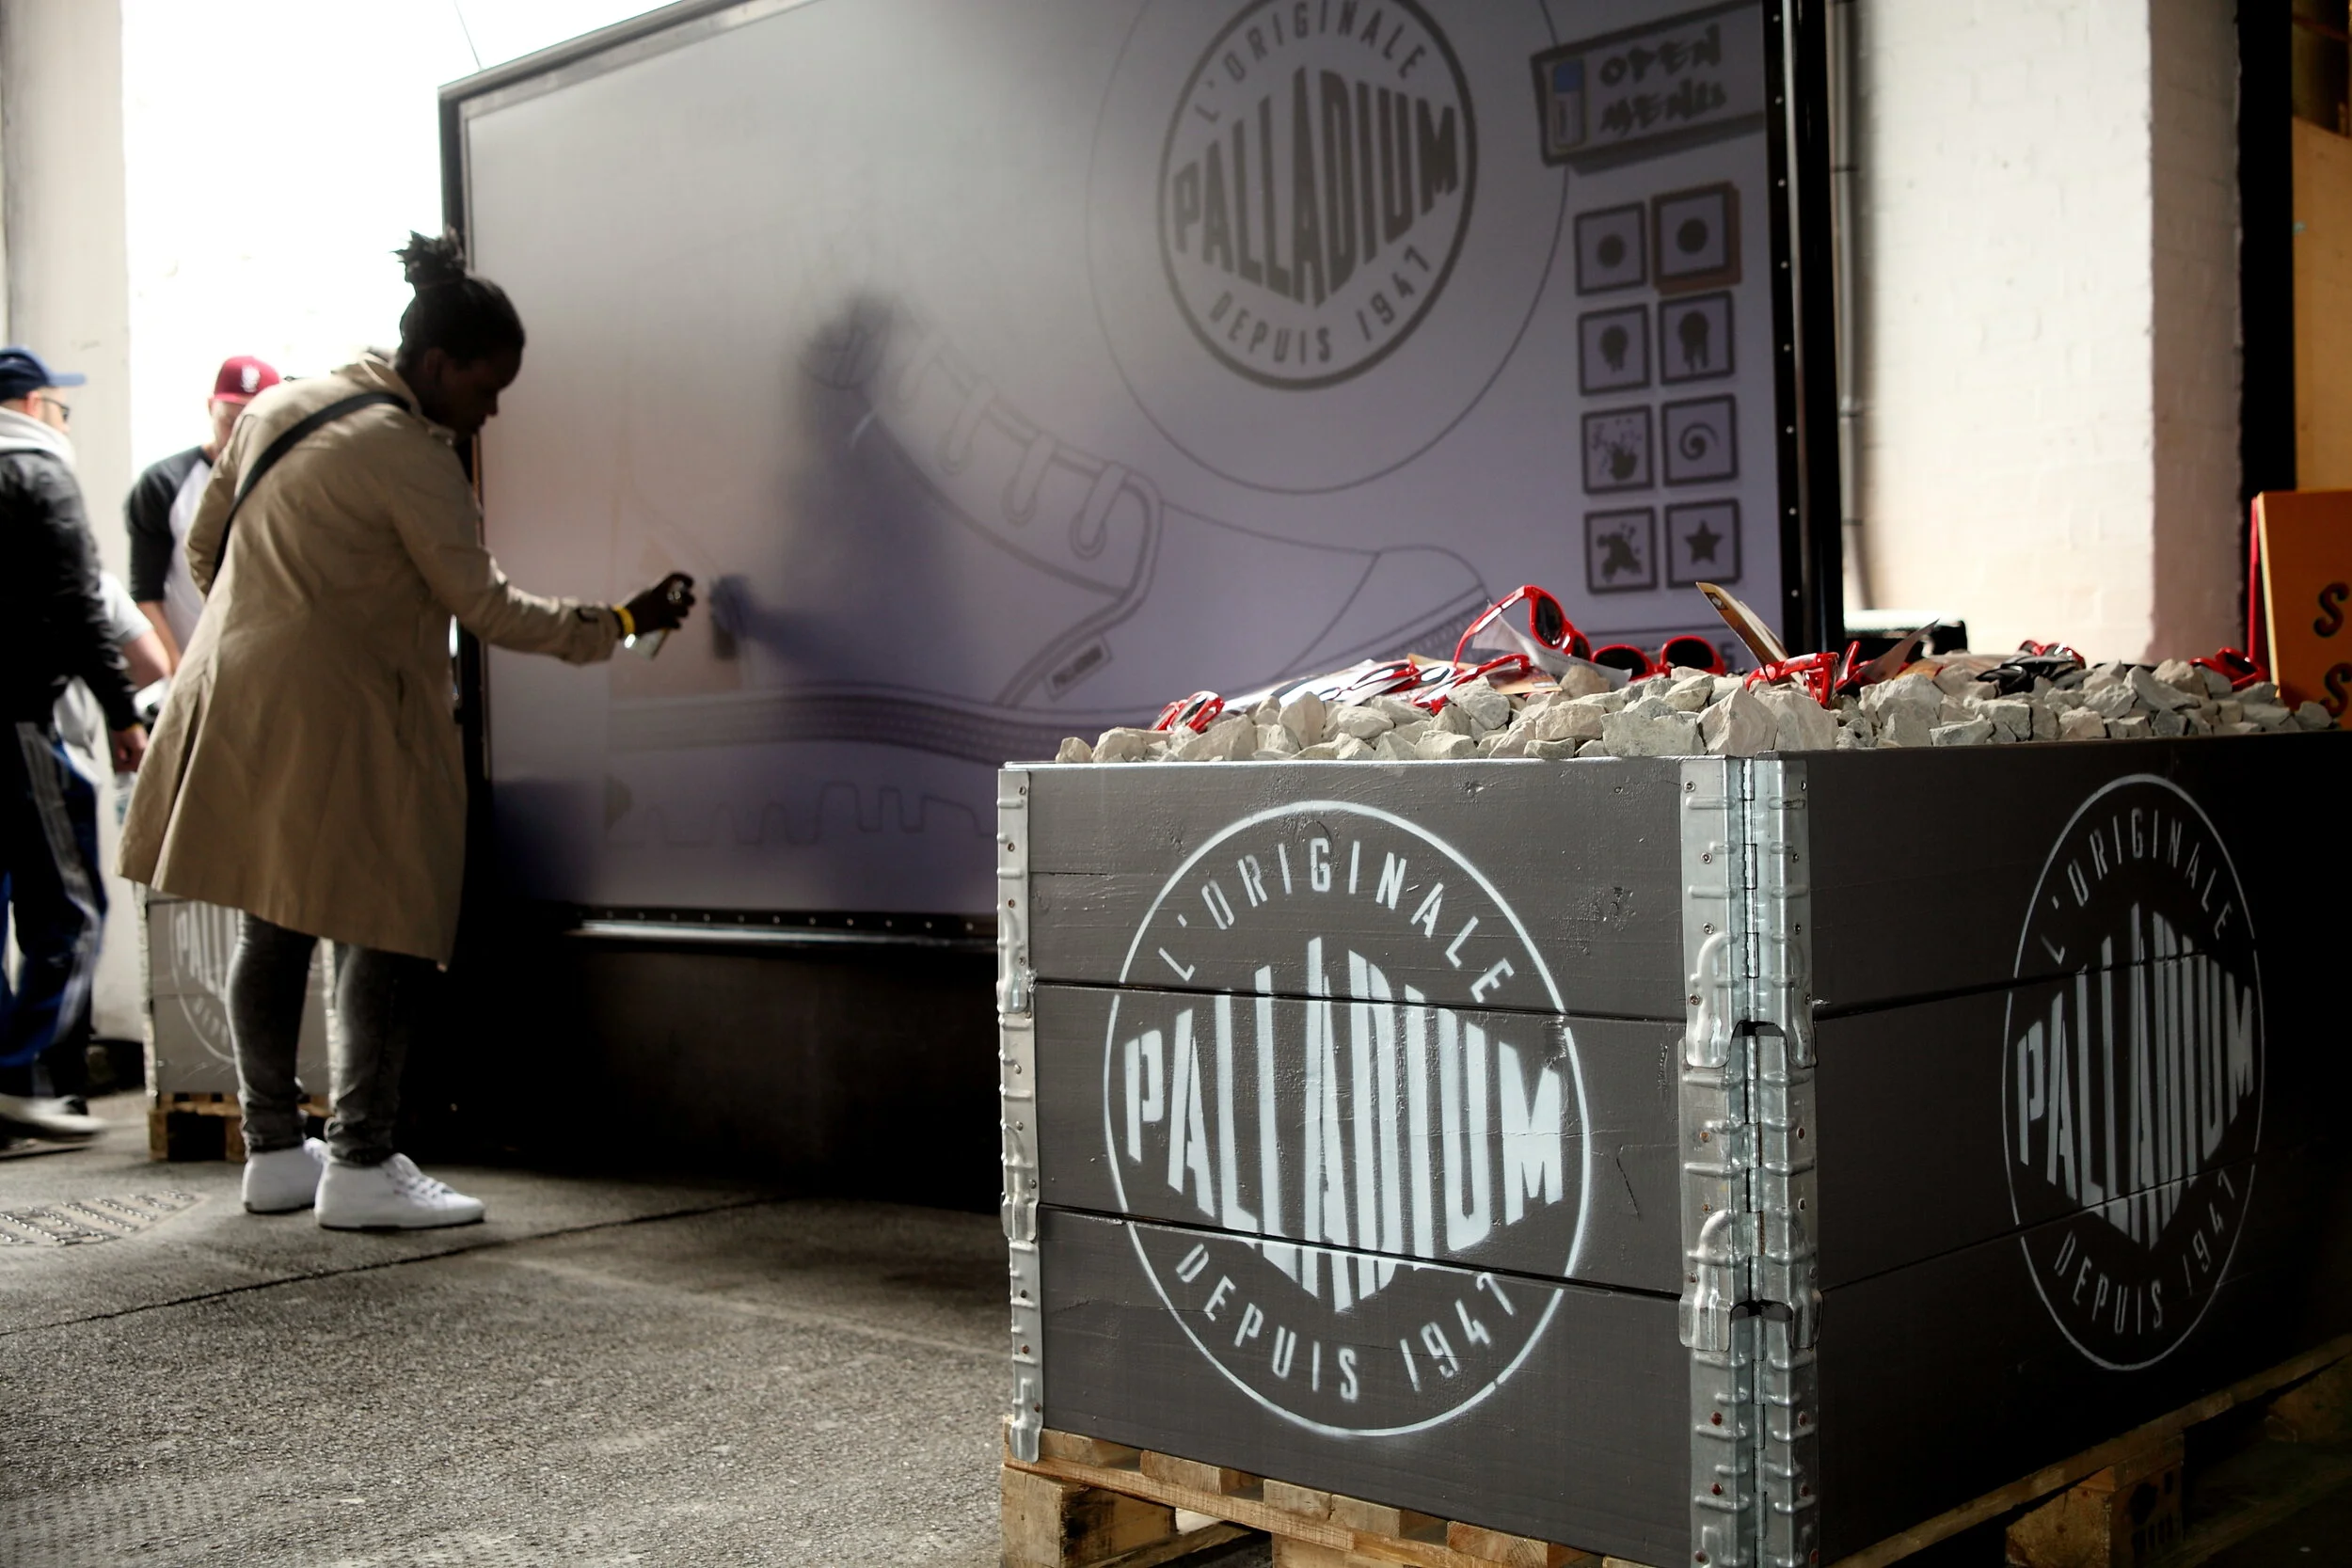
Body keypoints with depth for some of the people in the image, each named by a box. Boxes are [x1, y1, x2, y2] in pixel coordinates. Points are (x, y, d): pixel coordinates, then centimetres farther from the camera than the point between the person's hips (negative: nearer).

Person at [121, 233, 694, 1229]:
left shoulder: (276, 409, 13)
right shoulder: (407, 456, -13)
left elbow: (204, 549, 19)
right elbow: (485, 606, -11)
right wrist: (618, 624, -3)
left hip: (237, 696, 9)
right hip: (343, 723, -9)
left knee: (272, 928, 13)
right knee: (390, 933, -3)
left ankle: (274, 1152, 20)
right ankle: (361, 1166, -4)